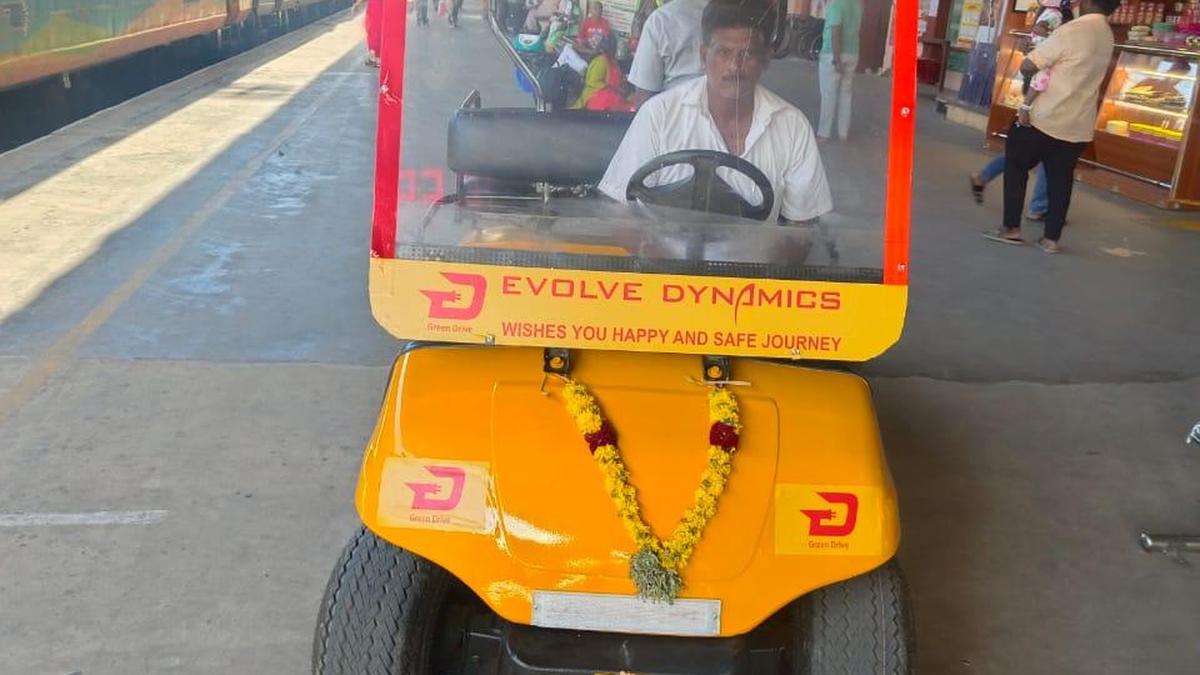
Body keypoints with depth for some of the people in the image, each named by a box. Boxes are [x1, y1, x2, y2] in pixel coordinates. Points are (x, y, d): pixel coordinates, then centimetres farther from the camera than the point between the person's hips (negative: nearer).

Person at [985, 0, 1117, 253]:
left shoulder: (1071, 31, -18)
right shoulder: (1106, 36, 7)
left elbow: (1027, 66, -19)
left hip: (1046, 118, -6)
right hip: (1079, 126, 6)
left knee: (1016, 166, 11)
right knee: (1061, 181, 13)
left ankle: (1011, 228, 9)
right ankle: (1051, 238, 15)